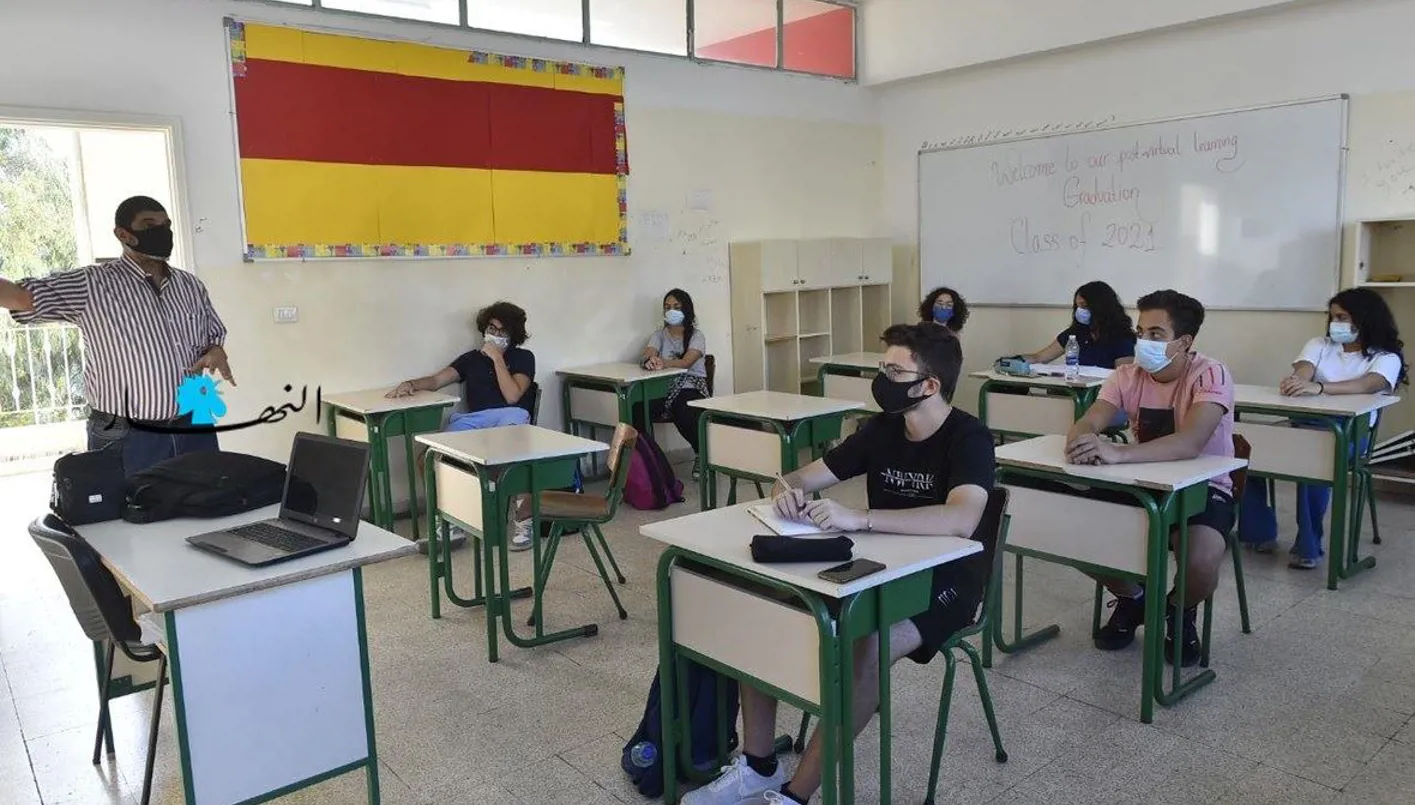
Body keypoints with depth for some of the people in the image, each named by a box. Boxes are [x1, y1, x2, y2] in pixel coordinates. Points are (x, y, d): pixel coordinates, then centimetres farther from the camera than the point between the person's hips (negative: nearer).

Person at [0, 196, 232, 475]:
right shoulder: (92, 286, -6)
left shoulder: (190, 285, 9)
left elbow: (214, 334, 19)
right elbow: (23, 296, -16)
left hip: (195, 428, 5)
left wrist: (216, 353, -3)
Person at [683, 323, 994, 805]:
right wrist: (788, 491, -19)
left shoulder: (968, 439, -17)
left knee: (866, 650, -35)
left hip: (945, 582, -6)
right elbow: (804, 477, 7)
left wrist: (857, 518, -42)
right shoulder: (881, 429, 3)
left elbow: (962, 520, -36)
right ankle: (758, 766, 0)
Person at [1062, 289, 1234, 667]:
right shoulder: (1129, 375, -6)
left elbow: (1191, 443, -39)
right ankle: (1132, 599, 13)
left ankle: (1181, 613, 7)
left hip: (1204, 488, -4)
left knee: (1200, 561, -33)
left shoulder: (1210, 375, -21)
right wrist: (1081, 443, -46)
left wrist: (1117, 453, -53)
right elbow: (1087, 423, -19)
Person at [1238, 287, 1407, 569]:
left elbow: (1367, 385, -19)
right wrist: (1296, 382, -32)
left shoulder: (1386, 358, 4)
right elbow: (1303, 371, -4)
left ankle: (1309, 546, -23)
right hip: (1304, 423, 4)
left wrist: (1318, 388, -38)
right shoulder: (1319, 345, 17)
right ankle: (1259, 533, -11)